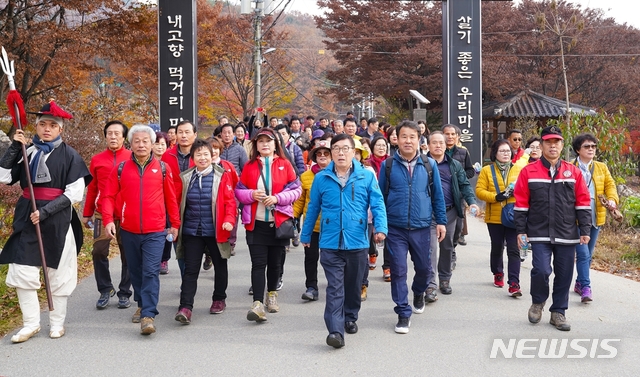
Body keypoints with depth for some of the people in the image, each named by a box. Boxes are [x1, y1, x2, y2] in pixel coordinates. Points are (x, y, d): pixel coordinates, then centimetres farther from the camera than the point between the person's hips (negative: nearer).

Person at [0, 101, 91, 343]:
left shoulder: (69, 155, -2)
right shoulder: (27, 151, 9)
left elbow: (75, 193, -8)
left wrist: (45, 211, -16)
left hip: (58, 220, -3)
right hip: (27, 218, 3)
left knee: (58, 273, 5)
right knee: (23, 272, -3)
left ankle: (57, 323, 18)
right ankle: (31, 323, 9)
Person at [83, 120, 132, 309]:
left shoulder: (133, 158, 0)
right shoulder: (97, 160, 6)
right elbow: (92, 188, 10)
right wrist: (87, 214, 10)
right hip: (102, 214, 1)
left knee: (127, 254, 6)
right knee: (99, 252, -3)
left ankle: (124, 293, 19)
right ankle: (105, 290, 15)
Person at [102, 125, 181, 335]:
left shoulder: (163, 168, 0)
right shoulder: (121, 169, 2)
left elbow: (171, 198, 6)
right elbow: (109, 196, 3)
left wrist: (175, 224, 8)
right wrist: (108, 219, -10)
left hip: (155, 232, -2)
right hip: (128, 231, 3)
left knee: (151, 272, -10)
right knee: (135, 271, 16)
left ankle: (148, 315, -11)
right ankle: (141, 305, 34)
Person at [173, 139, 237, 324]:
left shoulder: (223, 175, -5)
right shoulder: (185, 177, 4)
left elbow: (230, 200, -8)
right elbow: (179, 203, 10)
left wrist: (229, 219, -22)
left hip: (216, 231, -1)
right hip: (192, 231, 1)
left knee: (220, 267, 14)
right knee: (190, 269, -4)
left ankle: (219, 299, 33)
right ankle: (185, 307, -6)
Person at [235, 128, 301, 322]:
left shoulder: (284, 164, 1)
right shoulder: (249, 166, 5)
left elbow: (296, 190, -1)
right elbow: (239, 191, 6)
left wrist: (278, 198, -16)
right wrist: (251, 194, -14)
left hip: (279, 222, 0)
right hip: (256, 223, 0)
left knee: (274, 262, 13)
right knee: (258, 263, -7)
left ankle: (272, 295, 34)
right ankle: (258, 304, -11)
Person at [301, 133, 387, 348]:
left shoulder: (366, 177, 1)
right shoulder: (321, 178, 3)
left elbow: (377, 204, -4)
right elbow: (313, 208, 10)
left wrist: (381, 228, -20)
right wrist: (306, 235, 15)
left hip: (357, 242, 1)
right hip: (330, 243, -1)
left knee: (353, 286, 17)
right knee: (334, 288, -8)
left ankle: (350, 318, 37)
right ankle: (335, 330, -12)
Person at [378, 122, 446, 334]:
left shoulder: (429, 165, 2)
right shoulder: (388, 165, 0)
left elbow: (437, 195, 8)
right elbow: (380, 196, 5)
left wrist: (441, 221, 6)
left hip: (422, 227, 1)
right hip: (395, 228, -1)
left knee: (423, 267, 14)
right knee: (398, 270, -1)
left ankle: (418, 293, 45)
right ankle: (403, 313, 10)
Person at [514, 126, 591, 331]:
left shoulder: (573, 172, 4)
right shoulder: (529, 172, -1)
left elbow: (583, 202, 6)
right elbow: (521, 203, 1)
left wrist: (585, 230, 2)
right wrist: (521, 230, -1)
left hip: (567, 235, 2)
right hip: (539, 234, -2)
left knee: (564, 275, 7)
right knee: (541, 270, -13)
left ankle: (558, 312, 23)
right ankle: (538, 302, 16)